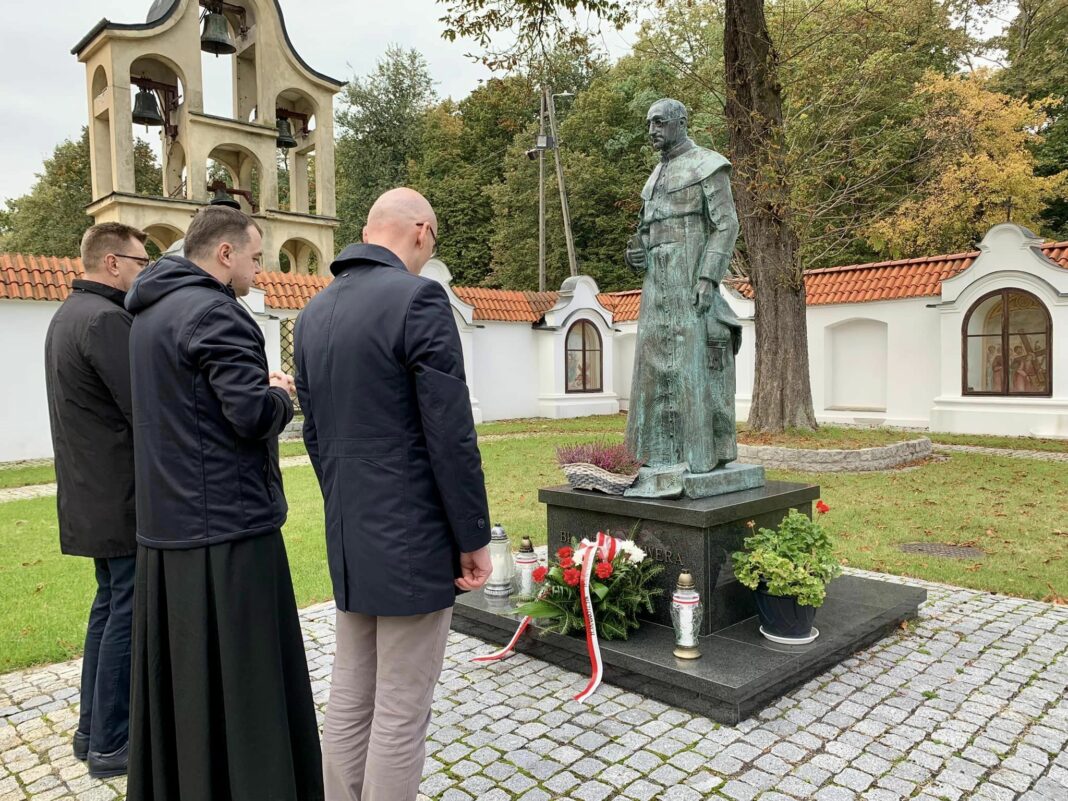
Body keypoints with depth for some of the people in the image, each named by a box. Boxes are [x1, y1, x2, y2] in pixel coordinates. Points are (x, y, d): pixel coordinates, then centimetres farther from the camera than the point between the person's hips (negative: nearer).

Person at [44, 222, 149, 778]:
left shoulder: (68, 315, 15)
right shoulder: (106, 319, -18)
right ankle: (111, 745, 12)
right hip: (122, 498, -10)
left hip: (91, 496, 10)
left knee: (109, 605, 18)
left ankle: (93, 729, 29)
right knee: (127, 614, 0)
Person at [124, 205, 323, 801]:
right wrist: (280, 395, -1)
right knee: (241, 685, 1)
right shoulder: (214, 312, -15)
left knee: (179, 680, 18)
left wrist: (262, 389, 12)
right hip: (225, 530, -9)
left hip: (165, 528, 9)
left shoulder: (150, 315, 15)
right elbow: (254, 416, -22)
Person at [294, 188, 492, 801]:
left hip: (348, 541, 8)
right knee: (402, 712, 6)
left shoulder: (314, 311, 9)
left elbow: (314, 432, 14)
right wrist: (475, 538, -8)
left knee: (350, 698, 18)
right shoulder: (418, 298, -15)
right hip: (414, 540, -7)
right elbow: (451, 436, -17)